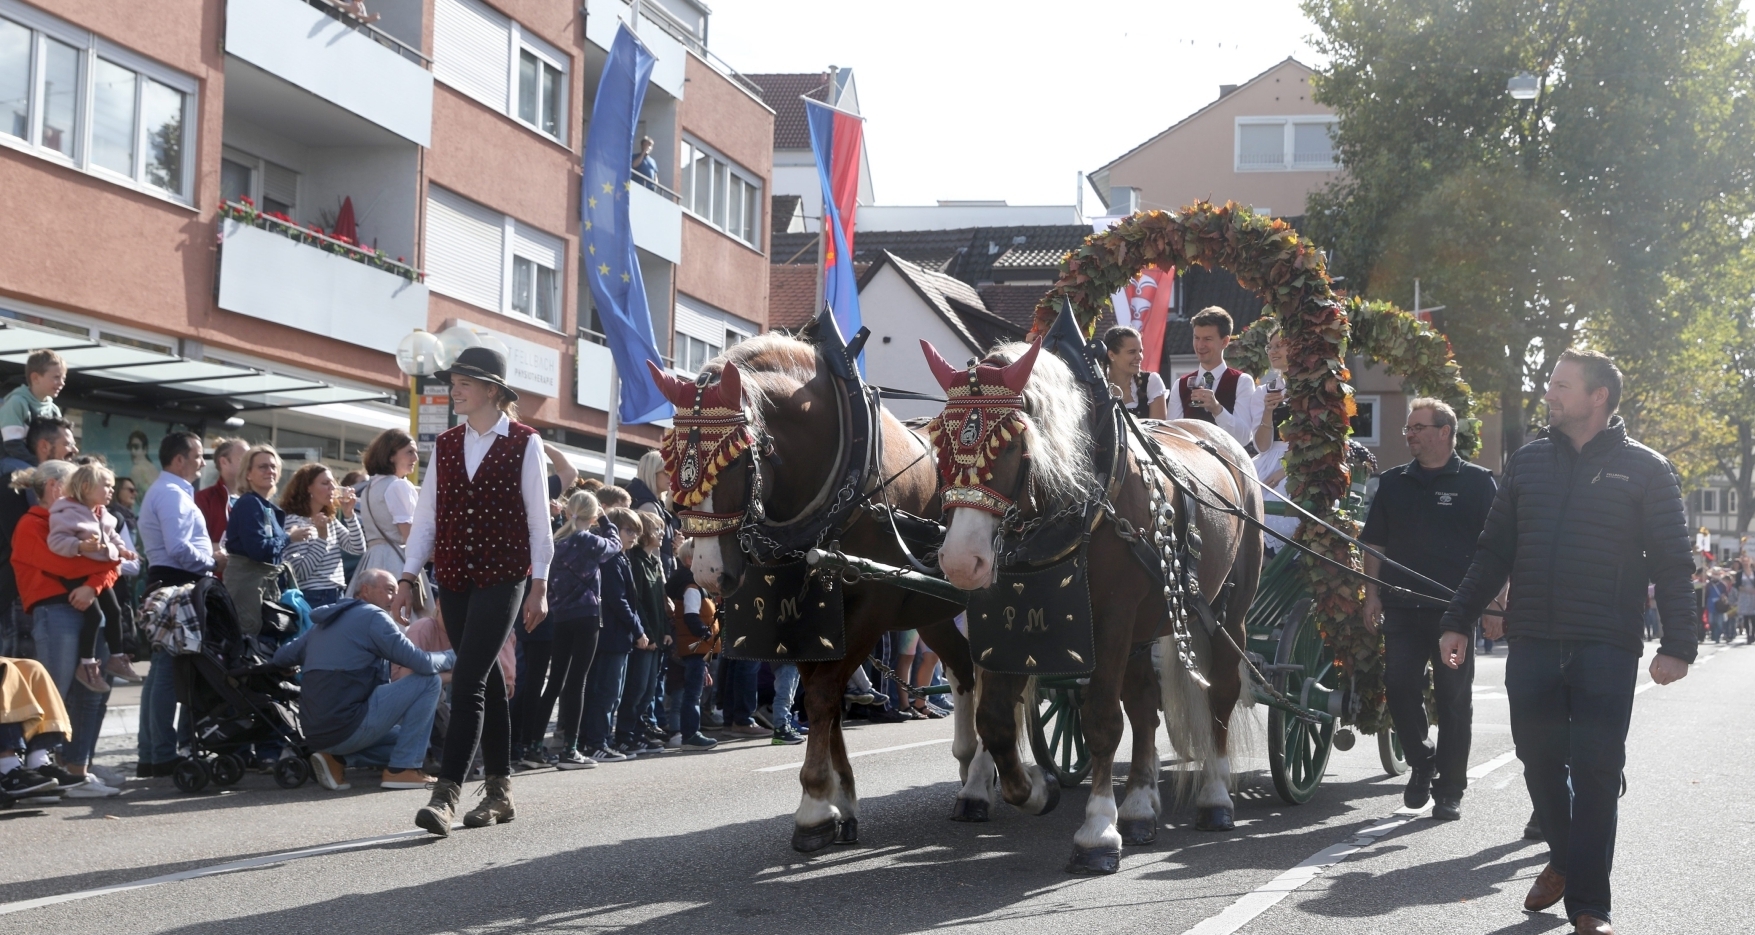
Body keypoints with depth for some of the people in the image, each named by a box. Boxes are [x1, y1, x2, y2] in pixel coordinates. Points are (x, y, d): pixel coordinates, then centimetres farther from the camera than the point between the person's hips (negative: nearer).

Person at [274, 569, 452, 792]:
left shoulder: (323, 622, 20)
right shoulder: (373, 617, -5)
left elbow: (281, 658, 23)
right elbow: (421, 663, -11)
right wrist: (452, 657, 8)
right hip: (346, 728, -9)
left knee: (402, 739, 28)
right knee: (428, 680, -3)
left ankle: (335, 758, 7)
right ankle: (402, 770, -3)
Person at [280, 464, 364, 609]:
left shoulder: (331, 520, 16)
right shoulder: (293, 521, -10)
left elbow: (358, 548, 7)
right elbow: (301, 572, -17)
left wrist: (349, 514, -1)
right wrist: (322, 536, -19)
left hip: (336, 597, 8)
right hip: (312, 598, -8)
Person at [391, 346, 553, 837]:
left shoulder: (524, 444, -3)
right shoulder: (445, 446, 10)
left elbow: (538, 518, -2)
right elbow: (426, 515, 9)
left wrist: (539, 584, -4)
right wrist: (408, 578, 4)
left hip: (502, 578, -5)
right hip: (454, 578, 5)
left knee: (468, 683, -14)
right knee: (486, 681, 11)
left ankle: (446, 792, -17)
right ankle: (499, 789, 18)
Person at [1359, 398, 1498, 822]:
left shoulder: (1477, 482, 2)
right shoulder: (1393, 482, 12)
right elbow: (1375, 544, 14)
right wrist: (1372, 594, 4)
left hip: (1454, 609, -3)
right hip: (1402, 608, 3)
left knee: (1453, 699, 1)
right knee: (1399, 688, -3)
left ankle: (1449, 790, 10)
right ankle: (1421, 761, 21)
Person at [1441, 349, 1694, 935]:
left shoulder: (1645, 469, 1)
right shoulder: (1528, 462, 12)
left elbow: (1672, 563, -2)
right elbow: (1494, 551, 15)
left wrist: (1677, 645, -11)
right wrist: (1459, 621, 10)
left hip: (1607, 649, -4)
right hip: (1532, 644, 4)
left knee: (1596, 771, -4)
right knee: (1540, 759, 9)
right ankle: (1564, 857, 33)